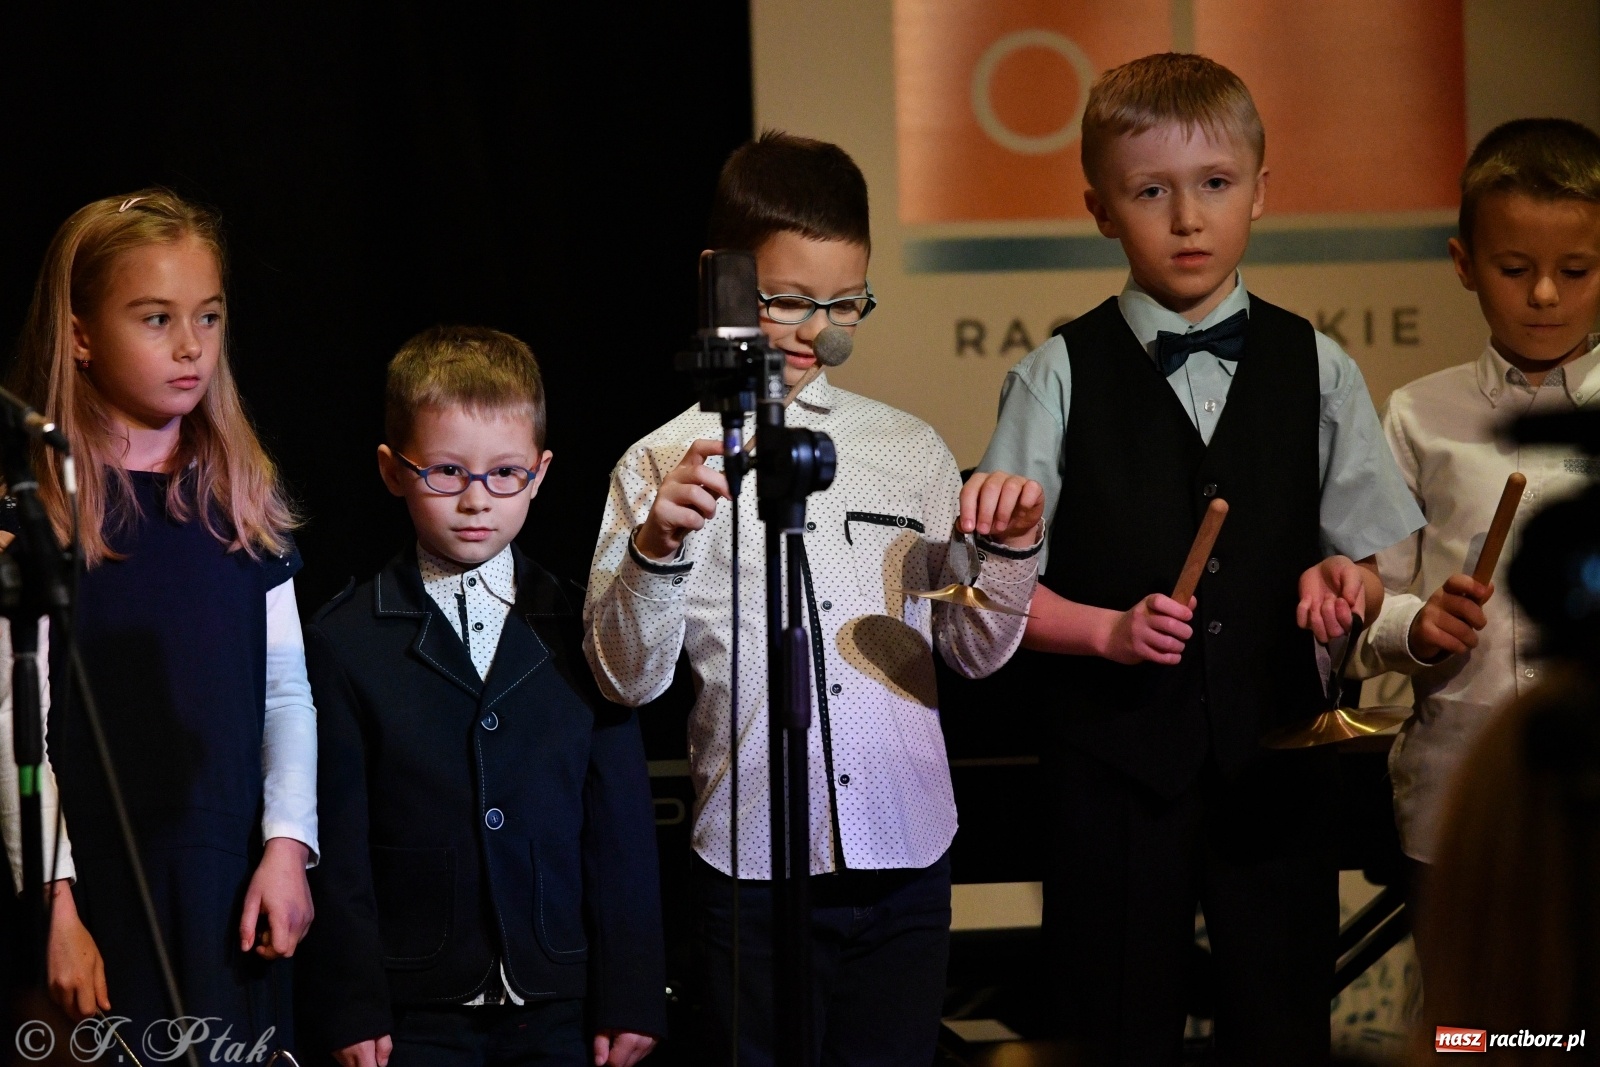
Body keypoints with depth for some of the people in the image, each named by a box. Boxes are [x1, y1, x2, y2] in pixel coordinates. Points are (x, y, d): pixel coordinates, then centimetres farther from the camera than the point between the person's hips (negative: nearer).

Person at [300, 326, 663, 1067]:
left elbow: (622, 824, 5)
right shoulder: (345, 643, 0)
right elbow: (337, 844, -2)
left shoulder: (582, 629, 6)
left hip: (561, 1007, 2)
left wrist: (630, 1000, 1)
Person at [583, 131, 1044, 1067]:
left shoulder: (912, 451, 10)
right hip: (755, 863, -3)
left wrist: (1010, 548, -4)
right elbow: (627, 675, -6)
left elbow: (978, 651, 14)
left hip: (907, 858, 3)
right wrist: (656, 548, -22)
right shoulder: (668, 464, -1)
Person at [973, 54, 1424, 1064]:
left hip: (1277, 749, 2)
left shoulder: (1316, 370, 6)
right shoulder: (1059, 379, 0)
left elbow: (1382, 558, 7)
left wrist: (1349, 583, -16)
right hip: (1116, 754, -2)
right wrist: (1108, 630, -18)